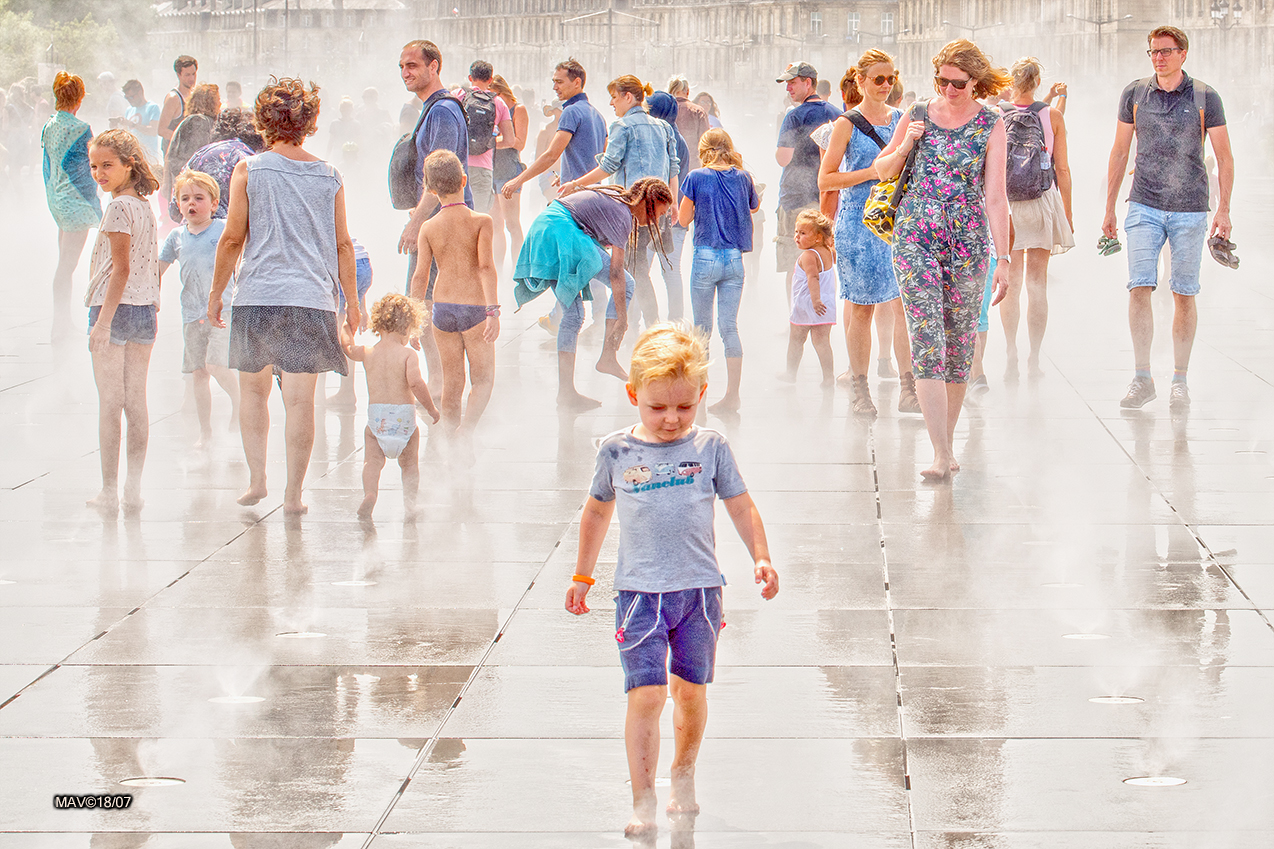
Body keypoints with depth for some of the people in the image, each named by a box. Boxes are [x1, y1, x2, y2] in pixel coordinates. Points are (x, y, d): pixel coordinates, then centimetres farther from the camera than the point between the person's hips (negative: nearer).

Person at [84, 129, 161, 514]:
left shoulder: (118, 208, -14)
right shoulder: (146, 207, 11)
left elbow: (121, 268, -19)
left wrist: (103, 320, -19)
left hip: (114, 308, -8)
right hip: (145, 310, 8)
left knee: (109, 403, -1)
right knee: (136, 402, 10)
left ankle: (109, 491, 2)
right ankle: (133, 489, 12)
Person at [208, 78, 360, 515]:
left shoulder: (249, 170, 0)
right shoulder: (329, 176, 6)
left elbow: (232, 239, 0)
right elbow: (342, 244, 10)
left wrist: (216, 291, 12)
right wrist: (351, 299, 20)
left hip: (258, 296, -1)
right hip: (312, 298, 1)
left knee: (253, 388, 16)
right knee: (300, 398, 1)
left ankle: (256, 479, 12)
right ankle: (293, 492, 1)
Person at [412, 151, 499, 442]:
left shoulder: (429, 228, 0)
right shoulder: (481, 221, -8)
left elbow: (420, 278, 0)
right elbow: (485, 266, -17)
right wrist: (493, 311, -20)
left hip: (442, 309, 3)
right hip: (474, 308, -3)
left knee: (451, 382, 14)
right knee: (483, 380, 7)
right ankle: (466, 429, -16)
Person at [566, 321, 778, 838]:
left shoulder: (710, 447, 0)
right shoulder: (616, 452, 0)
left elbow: (741, 507, 7)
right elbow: (597, 510, 15)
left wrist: (761, 559, -5)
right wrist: (583, 575, 20)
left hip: (699, 588, 1)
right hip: (639, 592, -1)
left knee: (690, 690, 13)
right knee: (646, 695, -11)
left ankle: (684, 775, 35)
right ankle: (642, 802, -9)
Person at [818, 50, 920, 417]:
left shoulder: (901, 119, 12)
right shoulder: (847, 124, -1)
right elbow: (825, 180, -4)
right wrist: (871, 172, -13)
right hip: (859, 222, -3)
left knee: (904, 300, -5)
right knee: (861, 307, 1)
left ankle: (908, 389, -3)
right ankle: (860, 390, 12)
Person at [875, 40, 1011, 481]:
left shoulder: (990, 124, 0)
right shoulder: (918, 115, 5)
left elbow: (995, 196, -3)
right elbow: (882, 170, 17)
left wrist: (1003, 259, -8)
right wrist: (904, 146, -5)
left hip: (967, 243, 0)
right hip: (915, 238, 0)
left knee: (958, 346, 7)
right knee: (926, 344, -11)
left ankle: (947, 442, 23)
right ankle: (942, 454, -16)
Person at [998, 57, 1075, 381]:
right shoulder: (1052, 116, -3)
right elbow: (1062, 169, 0)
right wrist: (1068, 215, 8)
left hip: (1004, 207, 0)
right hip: (1043, 204, 0)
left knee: (1010, 283, 7)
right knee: (1037, 284, 6)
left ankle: (1011, 355, -1)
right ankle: (1034, 358, 5)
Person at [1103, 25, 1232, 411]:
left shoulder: (1205, 97, 0)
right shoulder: (1134, 94, 5)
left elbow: (1224, 157, 4)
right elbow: (1119, 153, 12)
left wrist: (1224, 209, -3)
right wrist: (1109, 208, 12)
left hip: (1190, 210, -1)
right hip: (1144, 206, 1)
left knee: (1184, 295, 2)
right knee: (1139, 287, -10)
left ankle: (1180, 381, 10)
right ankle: (1142, 379, -6)